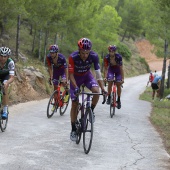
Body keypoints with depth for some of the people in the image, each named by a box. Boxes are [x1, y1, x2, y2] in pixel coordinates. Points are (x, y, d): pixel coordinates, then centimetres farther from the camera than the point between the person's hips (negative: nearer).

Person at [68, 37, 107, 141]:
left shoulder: (94, 56, -28)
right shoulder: (73, 57, -32)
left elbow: (98, 73, -26)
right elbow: (71, 74, -26)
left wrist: (103, 89, -36)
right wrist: (76, 87, -41)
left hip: (87, 75, 1)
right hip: (76, 78, -1)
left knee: (96, 91, -29)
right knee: (74, 103, -5)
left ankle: (91, 111, -2)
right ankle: (73, 129, 8)